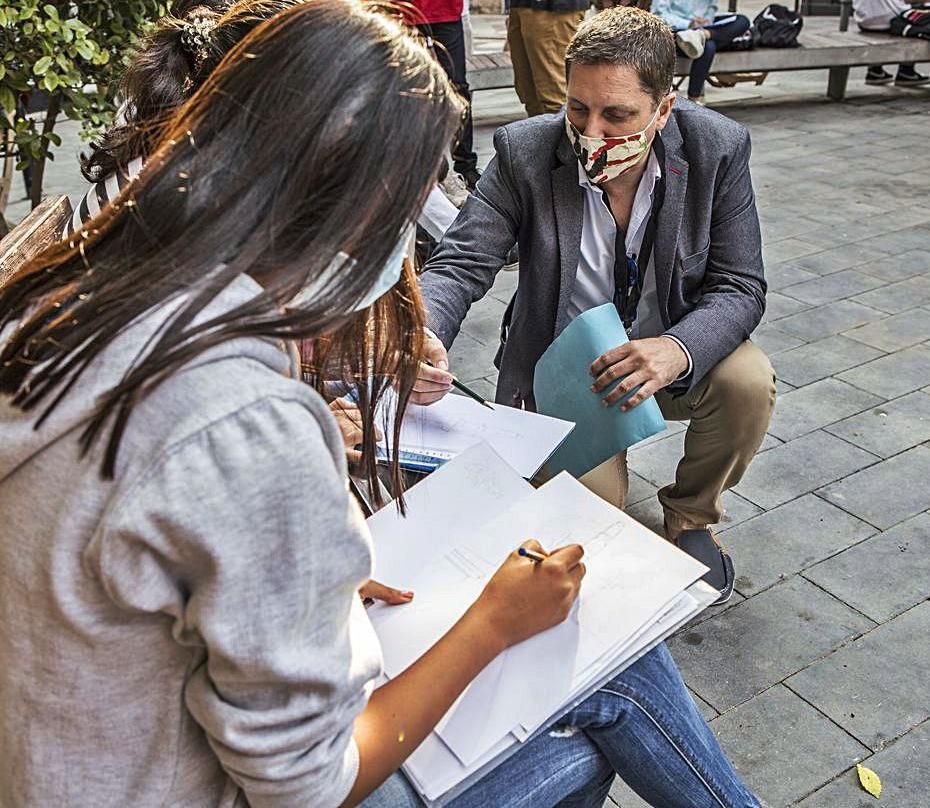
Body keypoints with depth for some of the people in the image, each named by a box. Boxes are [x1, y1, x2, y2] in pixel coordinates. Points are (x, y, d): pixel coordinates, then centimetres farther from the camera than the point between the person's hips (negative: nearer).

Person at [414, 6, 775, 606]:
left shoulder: (719, 148, -14)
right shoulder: (524, 152, -18)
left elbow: (740, 286, -13)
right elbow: (461, 264, -17)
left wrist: (678, 349, -36)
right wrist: (421, 342, -40)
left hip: (670, 357, 2)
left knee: (749, 380, -28)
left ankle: (692, 517, 3)